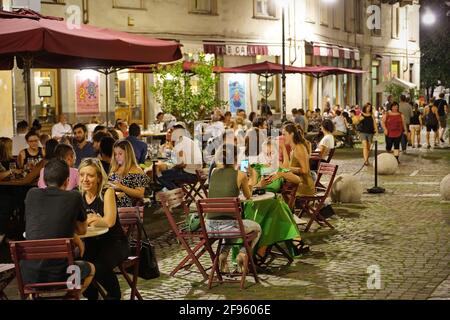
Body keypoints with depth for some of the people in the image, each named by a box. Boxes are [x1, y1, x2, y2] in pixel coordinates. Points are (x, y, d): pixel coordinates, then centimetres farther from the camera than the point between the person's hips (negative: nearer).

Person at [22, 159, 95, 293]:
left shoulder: (32, 194, 5)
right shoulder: (74, 197, -2)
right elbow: (82, 230, 14)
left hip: (28, 276, 3)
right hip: (57, 275, -3)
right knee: (90, 268, 29)